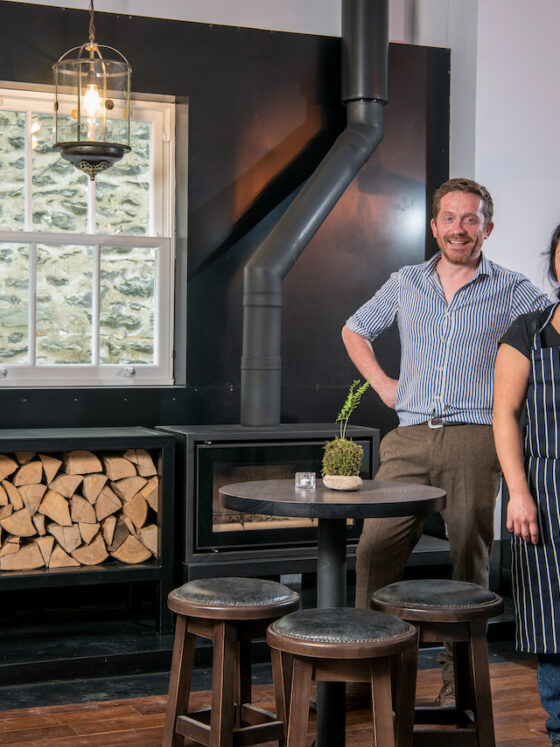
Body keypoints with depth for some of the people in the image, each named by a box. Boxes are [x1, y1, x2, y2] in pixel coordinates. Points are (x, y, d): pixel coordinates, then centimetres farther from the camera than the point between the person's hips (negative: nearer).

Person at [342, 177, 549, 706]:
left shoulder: (512, 292, 6)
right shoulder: (404, 285, 14)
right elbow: (354, 331, 28)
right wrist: (382, 384, 15)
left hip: (474, 443, -2)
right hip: (409, 440, 3)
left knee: (469, 559, 1)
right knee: (375, 550, -2)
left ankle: (459, 676, 12)